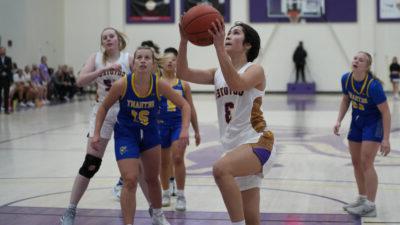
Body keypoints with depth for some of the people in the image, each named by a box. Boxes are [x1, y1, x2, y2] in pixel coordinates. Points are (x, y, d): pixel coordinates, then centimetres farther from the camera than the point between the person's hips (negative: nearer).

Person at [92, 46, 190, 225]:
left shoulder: (159, 85, -20)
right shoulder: (122, 85, -23)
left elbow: (184, 105, -10)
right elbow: (104, 107, -6)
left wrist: (185, 129, -23)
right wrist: (97, 134, -10)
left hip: (150, 134, 3)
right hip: (126, 135, -3)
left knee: (152, 179, 19)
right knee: (130, 180, -16)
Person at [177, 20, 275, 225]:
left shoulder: (255, 70, -6)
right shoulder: (217, 74, 11)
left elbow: (236, 83, -28)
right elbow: (183, 73, -2)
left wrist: (219, 48, -33)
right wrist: (184, 40, -14)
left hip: (257, 143, -7)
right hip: (236, 148, 7)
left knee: (220, 169, -36)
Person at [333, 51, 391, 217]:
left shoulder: (373, 85, -28)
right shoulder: (346, 79, -10)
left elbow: (385, 112, -23)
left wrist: (385, 139, -25)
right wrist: (339, 121, -1)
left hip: (374, 123, -7)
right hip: (357, 121, 7)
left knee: (366, 163, -13)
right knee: (356, 162, 12)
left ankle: (370, 206, -6)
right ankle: (362, 199, 27)